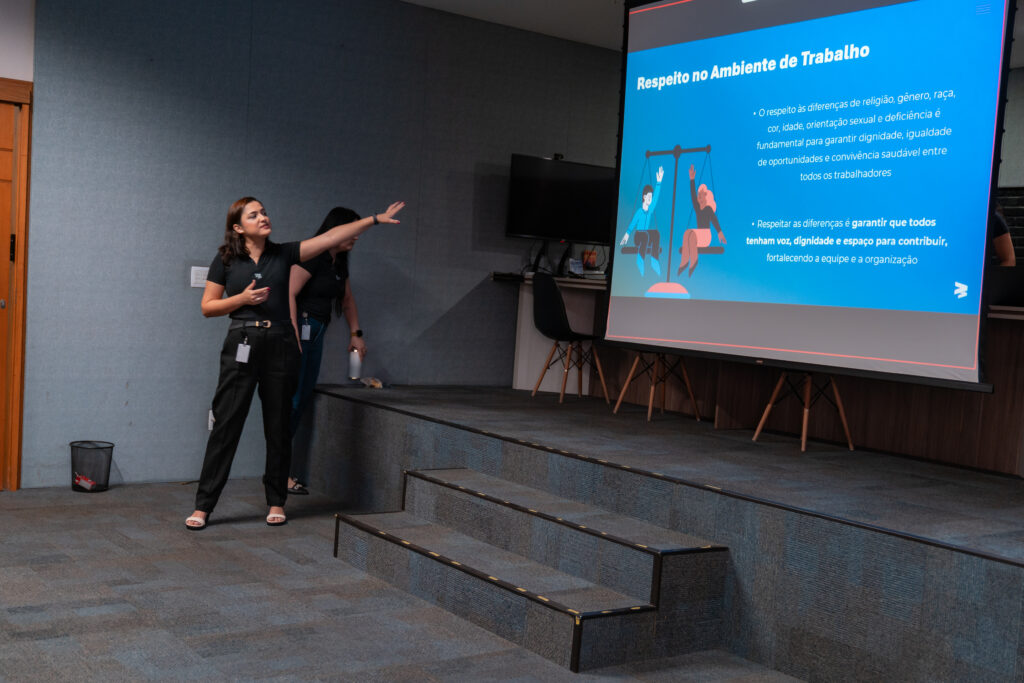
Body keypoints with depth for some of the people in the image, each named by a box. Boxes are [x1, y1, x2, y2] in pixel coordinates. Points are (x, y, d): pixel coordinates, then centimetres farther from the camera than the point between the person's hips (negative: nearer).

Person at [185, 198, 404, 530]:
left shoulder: (283, 254, 8)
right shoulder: (225, 260, 4)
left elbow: (331, 237, 4)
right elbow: (207, 306, 5)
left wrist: (375, 219, 1)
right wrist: (243, 298, -11)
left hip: (280, 344, 2)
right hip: (242, 344, -2)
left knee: (278, 425, 7)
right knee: (226, 424, -4)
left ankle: (276, 501, 19)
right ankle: (203, 506, 2)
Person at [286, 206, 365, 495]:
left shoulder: (339, 263, 16)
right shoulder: (311, 255, -11)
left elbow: (347, 300, 29)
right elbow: (289, 293, -19)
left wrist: (356, 334, 23)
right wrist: (293, 336, -23)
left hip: (316, 334, 9)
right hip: (297, 328, -9)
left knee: (302, 401, 7)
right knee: (291, 399, -9)